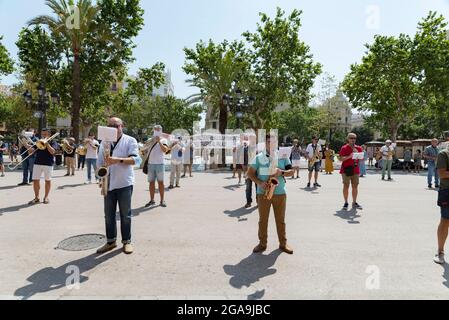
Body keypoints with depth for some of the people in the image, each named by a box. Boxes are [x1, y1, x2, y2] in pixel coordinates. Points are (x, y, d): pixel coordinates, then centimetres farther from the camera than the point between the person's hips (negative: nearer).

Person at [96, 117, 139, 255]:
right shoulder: (104, 143, 13)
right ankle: (111, 241, 23)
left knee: (125, 215, 5)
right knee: (109, 215, 10)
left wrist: (118, 160, -29)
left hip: (125, 184, -4)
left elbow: (134, 159, -15)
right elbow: (100, 163, 16)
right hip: (109, 184, 5)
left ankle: (127, 241, 18)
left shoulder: (130, 140, -2)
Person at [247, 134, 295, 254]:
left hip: (280, 193, 1)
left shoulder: (283, 156, 4)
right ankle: (262, 243, 20)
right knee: (262, 219, 7)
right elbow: (250, 173, 2)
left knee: (280, 220, 9)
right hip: (263, 193, 0)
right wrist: (260, 183, -14)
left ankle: (283, 243, 23)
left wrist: (281, 172, -17)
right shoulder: (259, 157, 1)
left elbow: (291, 172, 4)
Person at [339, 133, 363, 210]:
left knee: (355, 186, 6)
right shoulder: (344, 148, -1)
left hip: (355, 170, 4)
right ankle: (346, 203, 6)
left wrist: (357, 153, -5)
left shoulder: (359, 148, 12)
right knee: (346, 186, -1)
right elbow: (341, 159, -8)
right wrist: (349, 156, -21)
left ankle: (354, 203, 15)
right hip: (346, 169, -4)